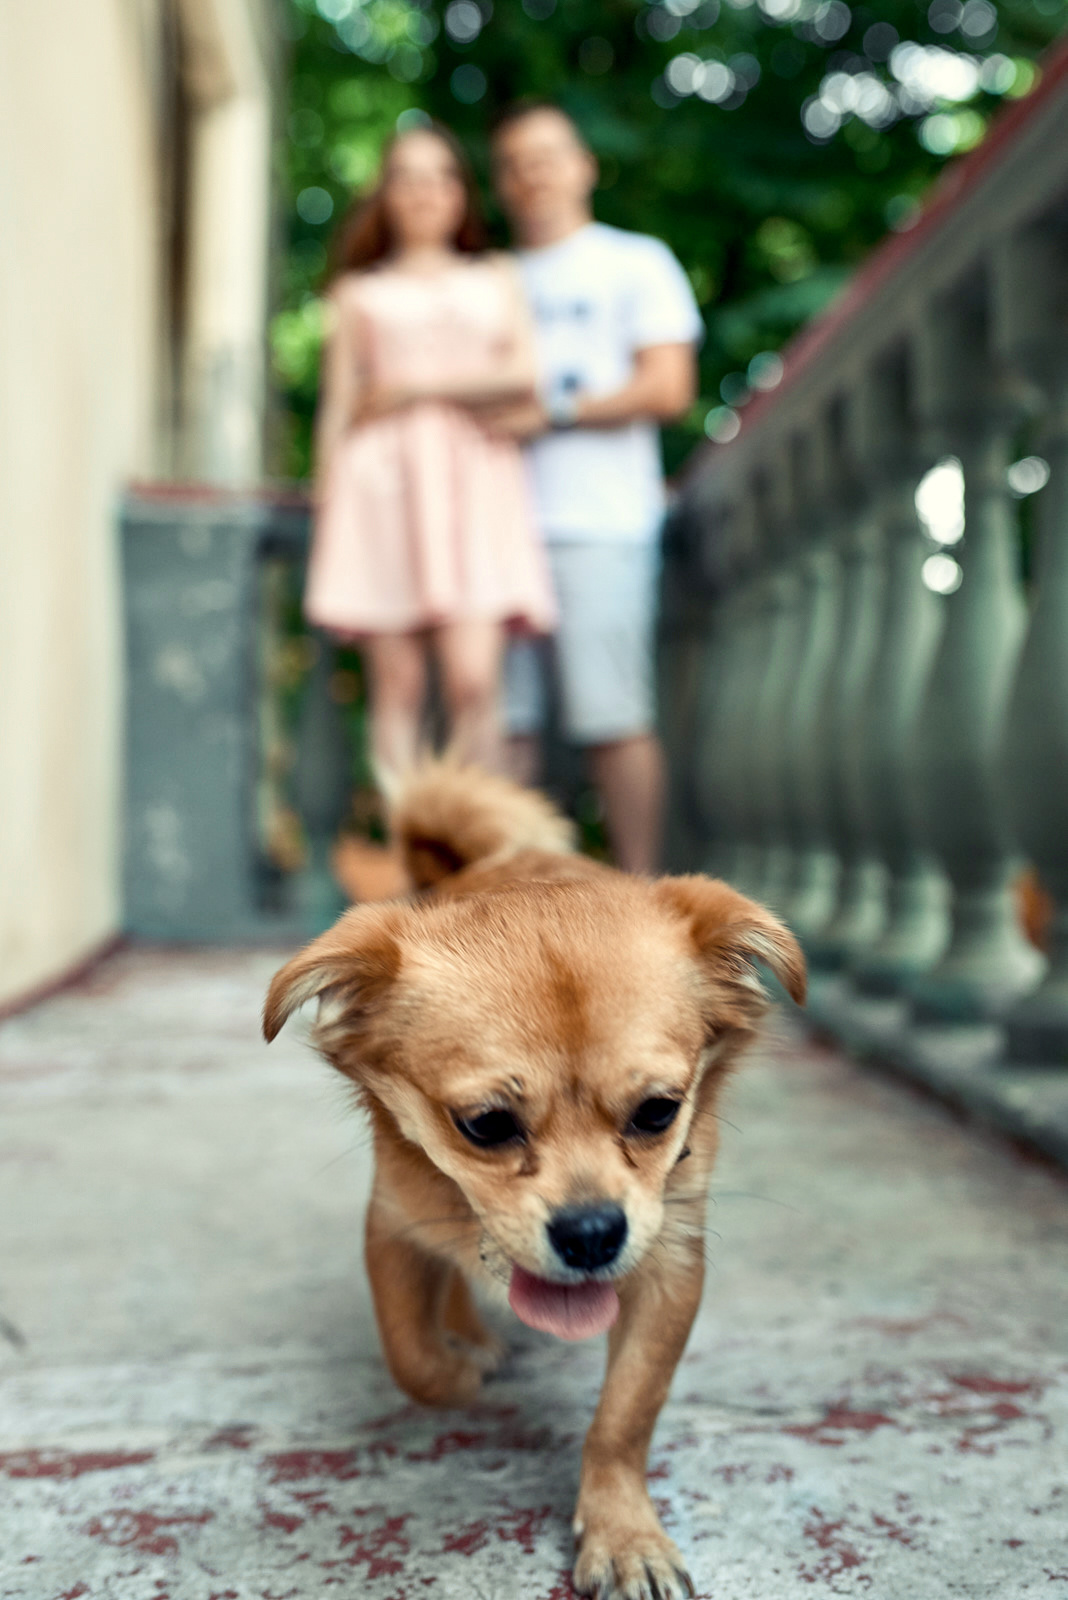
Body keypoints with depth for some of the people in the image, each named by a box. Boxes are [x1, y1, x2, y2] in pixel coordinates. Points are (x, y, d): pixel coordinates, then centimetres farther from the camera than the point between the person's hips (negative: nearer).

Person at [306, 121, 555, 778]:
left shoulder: (498, 278, 20)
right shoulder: (359, 293, 19)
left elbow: (524, 376, 5)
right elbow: (337, 409, 15)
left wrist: (413, 388, 2)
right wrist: (327, 505, 7)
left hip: (475, 485, 0)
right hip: (385, 484, 0)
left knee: (473, 677, -16)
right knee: (398, 686, -7)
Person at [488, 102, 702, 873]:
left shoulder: (637, 263, 10)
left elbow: (668, 388, -2)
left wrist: (553, 413, -8)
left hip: (599, 524, -4)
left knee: (616, 718, -7)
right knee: (503, 718, 0)